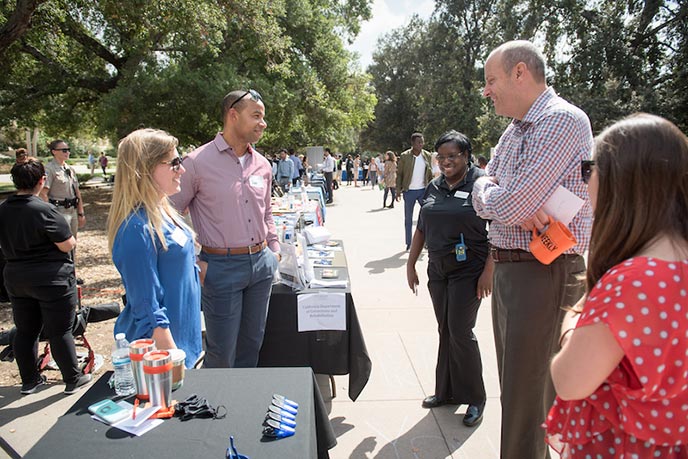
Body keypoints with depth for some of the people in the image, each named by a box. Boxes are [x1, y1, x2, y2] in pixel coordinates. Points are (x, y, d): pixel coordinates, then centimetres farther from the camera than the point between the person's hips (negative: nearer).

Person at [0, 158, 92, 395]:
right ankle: (73, 380, 17)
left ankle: (29, 380, 30)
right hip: (52, 280, -6)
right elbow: (67, 245, -18)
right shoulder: (45, 211, -21)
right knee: (60, 332, 4)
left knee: (25, 331, 17)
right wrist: (71, 239, 1)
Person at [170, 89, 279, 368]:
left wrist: (274, 249, 13)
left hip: (261, 263, 6)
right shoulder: (198, 162, -10)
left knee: (252, 343, 18)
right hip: (221, 266, -6)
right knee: (221, 352, 5)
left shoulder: (262, 165, 8)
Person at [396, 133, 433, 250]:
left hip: (423, 190, 2)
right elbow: (399, 174, -2)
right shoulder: (405, 156, -6)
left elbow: (430, 174, 9)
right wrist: (398, 191, -7)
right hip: (409, 191, -2)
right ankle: (408, 243, 18)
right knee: (408, 218, 7)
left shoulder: (427, 155, 3)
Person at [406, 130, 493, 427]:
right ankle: (446, 391, 27)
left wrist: (489, 271, -17)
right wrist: (411, 264, 11)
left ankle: (475, 398, 15)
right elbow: (421, 229, 14)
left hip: (468, 271, -5)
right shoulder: (434, 187, 9)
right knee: (445, 332, 12)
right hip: (438, 270, 6)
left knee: (460, 332, -4)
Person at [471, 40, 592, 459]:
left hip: (542, 273, -10)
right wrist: (515, 204, -12)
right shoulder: (516, 129, 14)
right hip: (508, 268, 10)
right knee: (513, 384, 21)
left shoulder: (562, 121, -16)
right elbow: (483, 199, 9)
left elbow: (505, 206, -25)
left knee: (526, 397, -1)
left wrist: (489, 193, -3)